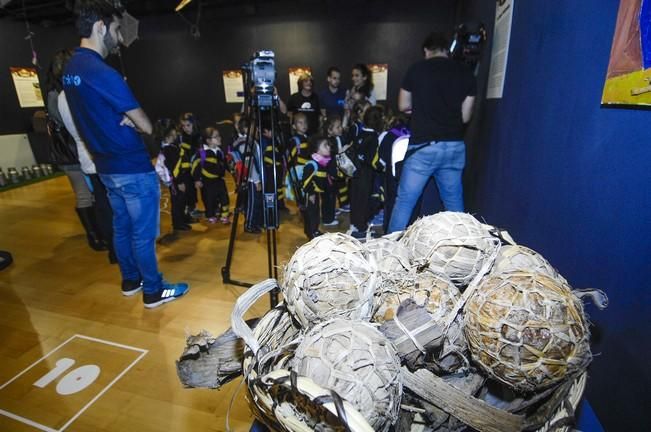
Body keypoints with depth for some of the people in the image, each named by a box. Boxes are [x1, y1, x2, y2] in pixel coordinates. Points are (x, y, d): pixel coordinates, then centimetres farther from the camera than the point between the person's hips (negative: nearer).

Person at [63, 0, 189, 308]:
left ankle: (130, 280, 34)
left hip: (107, 167, 9)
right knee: (143, 233, 2)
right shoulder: (103, 73, -20)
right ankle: (153, 291, 16)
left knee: (122, 227, 19)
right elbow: (146, 126, -17)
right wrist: (133, 121, 3)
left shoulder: (70, 70, 9)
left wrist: (125, 120, 3)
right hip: (134, 168, -9)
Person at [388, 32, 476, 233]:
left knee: (405, 200, 3)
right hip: (455, 146, 4)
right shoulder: (466, 73, 8)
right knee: (454, 202, 15)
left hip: (424, 145, -3)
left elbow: (403, 106, 10)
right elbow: (465, 116, 8)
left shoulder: (417, 69, 1)